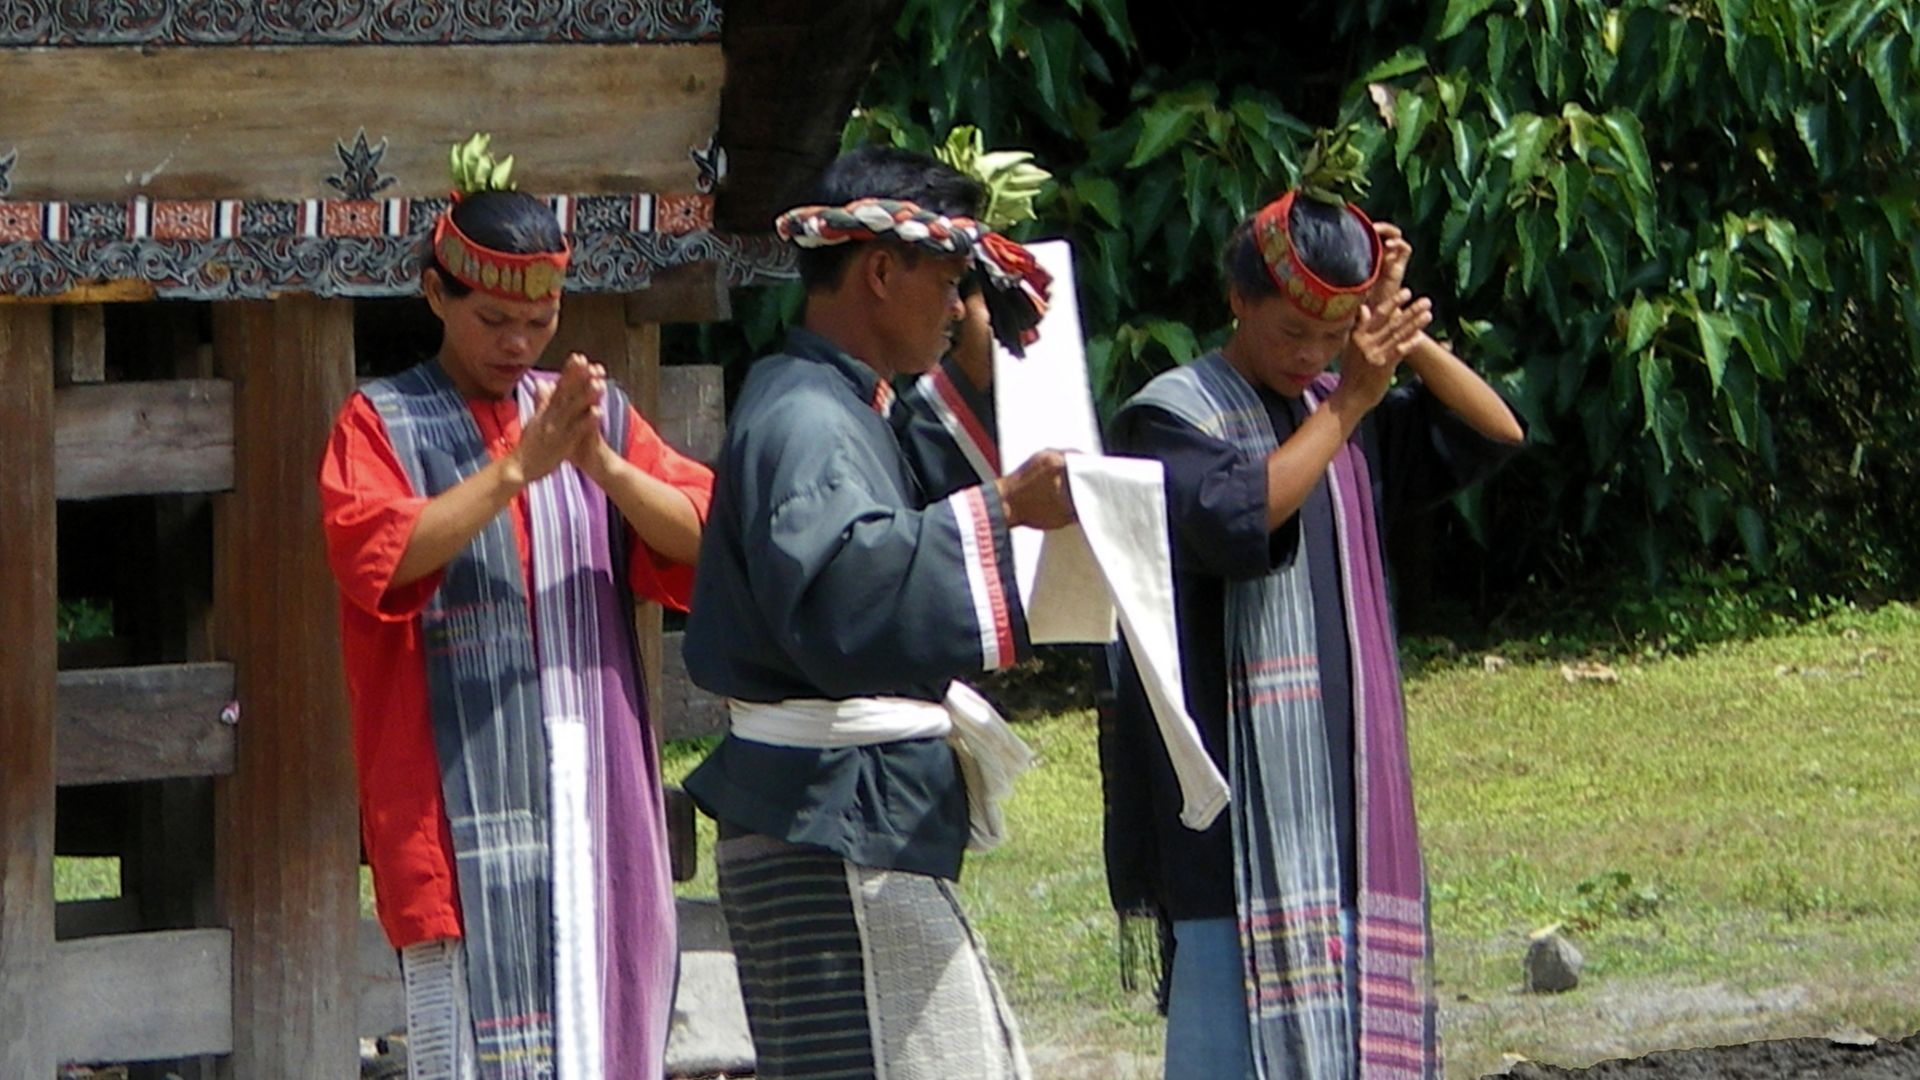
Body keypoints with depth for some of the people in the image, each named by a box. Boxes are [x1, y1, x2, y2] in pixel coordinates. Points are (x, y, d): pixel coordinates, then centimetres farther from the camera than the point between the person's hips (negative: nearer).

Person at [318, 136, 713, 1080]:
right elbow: (379, 556, -14)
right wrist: (518, 465, -19)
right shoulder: (382, 424, 4)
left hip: (594, 782, 4)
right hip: (459, 786, -4)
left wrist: (603, 464, -13)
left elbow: (699, 538, 4)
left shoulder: (596, 413, 16)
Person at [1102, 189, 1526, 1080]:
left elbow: (1493, 434, 12)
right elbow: (1239, 517, -26)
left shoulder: (1335, 409, 15)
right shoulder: (1170, 417, -7)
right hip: (1237, 792, -7)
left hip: (1342, 775, 7)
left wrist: (1406, 339, 0)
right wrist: (1348, 402, -22)